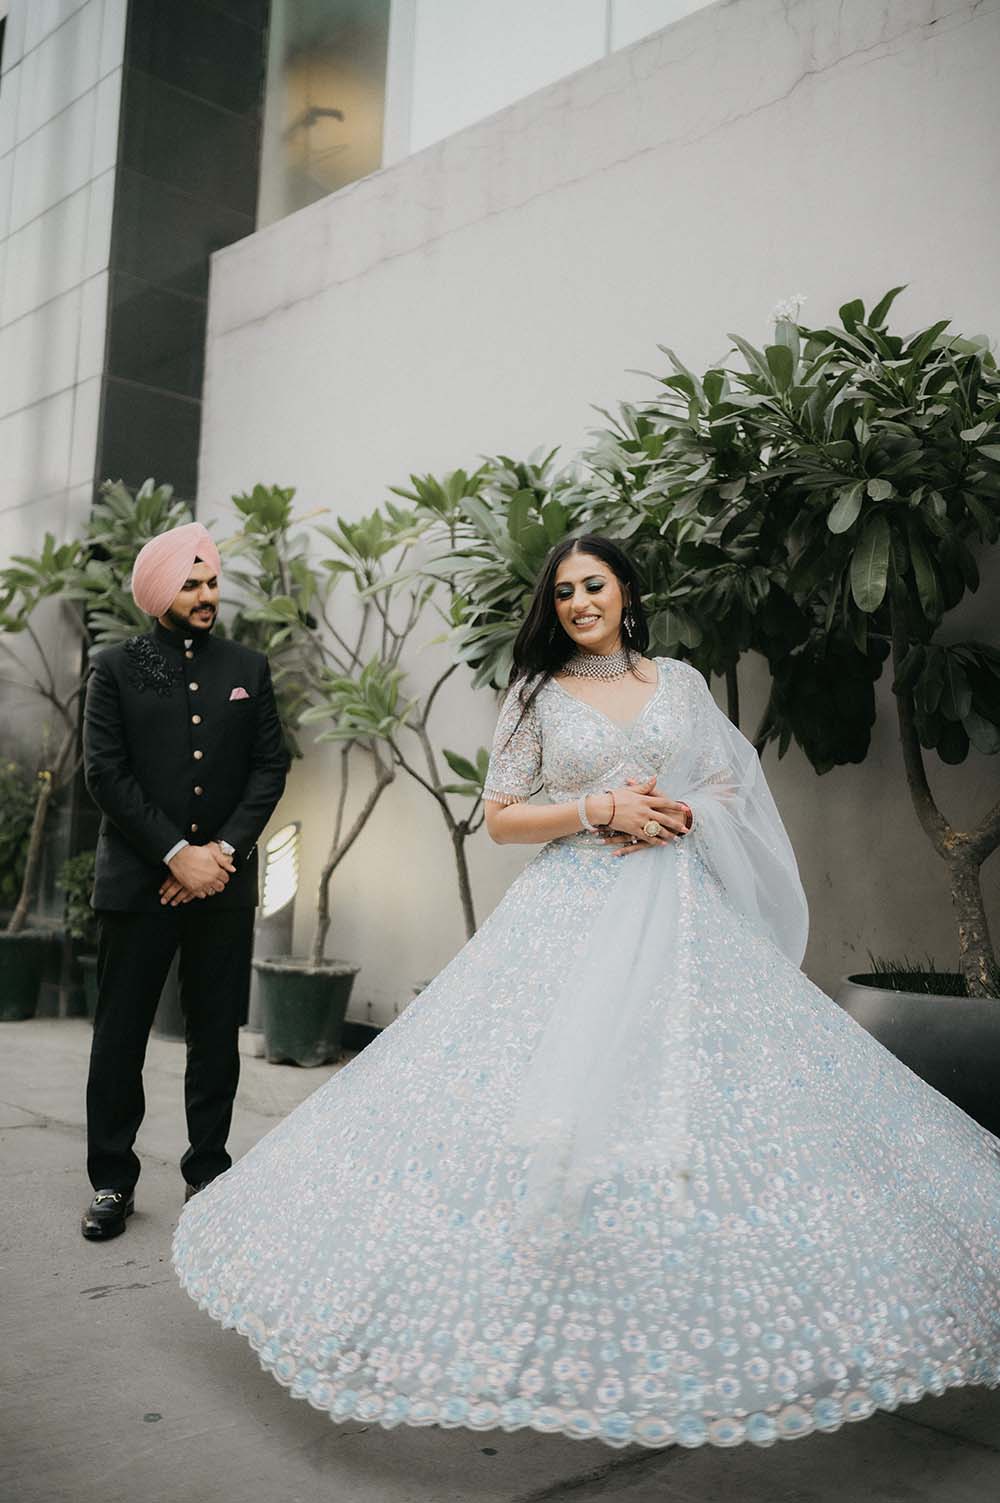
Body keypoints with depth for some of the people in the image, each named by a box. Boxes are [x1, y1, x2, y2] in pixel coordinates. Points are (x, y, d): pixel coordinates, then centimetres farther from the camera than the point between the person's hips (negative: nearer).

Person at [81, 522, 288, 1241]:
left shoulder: (248, 667, 10)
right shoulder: (117, 668, 3)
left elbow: (271, 765, 5)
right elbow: (106, 772, -5)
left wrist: (225, 848, -8)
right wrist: (177, 854, -12)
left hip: (224, 883, 2)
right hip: (139, 881, -2)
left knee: (217, 1035, 8)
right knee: (121, 1034, 4)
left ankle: (208, 1171, 21)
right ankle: (113, 1181, 17)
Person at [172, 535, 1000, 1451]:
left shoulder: (681, 682, 11)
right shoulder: (538, 694, 6)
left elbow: (732, 791, 14)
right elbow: (501, 818, 1)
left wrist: (682, 813, -7)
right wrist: (601, 809, -10)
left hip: (680, 914, 2)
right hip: (573, 919, -1)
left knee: (700, 1085, -2)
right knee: (558, 1097, -8)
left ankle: (700, 1318, 14)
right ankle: (554, 1324, 7)